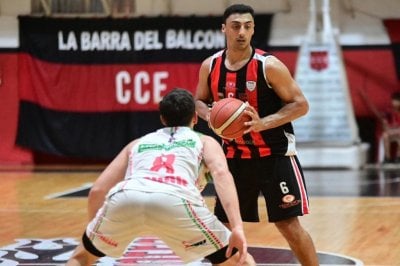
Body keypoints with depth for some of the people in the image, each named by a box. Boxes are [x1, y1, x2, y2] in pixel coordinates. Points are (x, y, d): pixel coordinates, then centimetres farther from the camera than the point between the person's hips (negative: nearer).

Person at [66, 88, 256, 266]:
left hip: (125, 197, 3)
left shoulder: (138, 143, 39)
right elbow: (221, 173, 9)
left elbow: (97, 190, 32)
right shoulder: (205, 141, 32)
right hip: (175, 200, -2)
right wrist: (237, 227, -2)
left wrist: (93, 233, 47)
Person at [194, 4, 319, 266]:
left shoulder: (269, 66, -16)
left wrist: (263, 122, -27)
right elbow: (200, 102, 13)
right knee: (222, 224, 9)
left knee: (289, 223, -8)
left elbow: (301, 105, -14)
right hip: (235, 155, 5)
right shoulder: (210, 66, -2)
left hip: (274, 154, -5)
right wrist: (209, 115, -11)